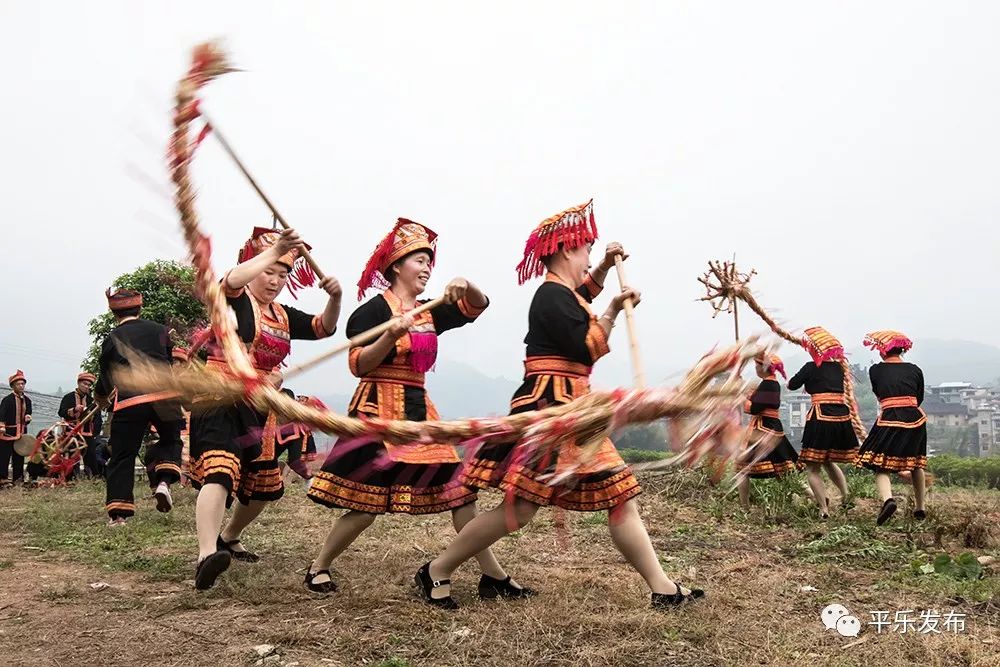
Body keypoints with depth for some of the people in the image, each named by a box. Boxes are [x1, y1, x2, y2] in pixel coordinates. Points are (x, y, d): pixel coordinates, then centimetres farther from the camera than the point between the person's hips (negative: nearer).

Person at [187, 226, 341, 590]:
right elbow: (231, 280, -29)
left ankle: (228, 538, 42)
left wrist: (334, 297, -12)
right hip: (221, 401, -8)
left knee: (263, 486, 18)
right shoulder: (234, 300, -6)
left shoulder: (283, 316, 13)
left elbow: (324, 328, 7)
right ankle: (207, 554, -42)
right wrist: (274, 251, -36)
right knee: (219, 471, -29)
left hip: (258, 409, 8)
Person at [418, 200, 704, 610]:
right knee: (519, 509, -10)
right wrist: (614, 310, -8)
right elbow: (587, 350, -17)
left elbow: (582, 294, 43)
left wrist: (605, 266, 30)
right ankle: (436, 571, 3)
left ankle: (662, 588, 12)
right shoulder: (553, 295, -13)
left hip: (570, 411, 11)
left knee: (621, 497, 8)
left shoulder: (560, 293, 18)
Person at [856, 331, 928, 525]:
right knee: (916, 464, 20)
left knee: (881, 466, 1)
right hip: (915, 419, 3)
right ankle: (920, 508, 26)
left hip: (889, 420, -3)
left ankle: (887, 499, -26)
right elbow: (919, 398, 16)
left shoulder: (875, 370, 2)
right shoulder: (915, 370, 8)